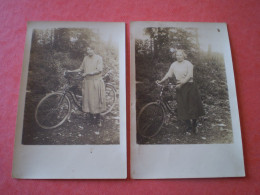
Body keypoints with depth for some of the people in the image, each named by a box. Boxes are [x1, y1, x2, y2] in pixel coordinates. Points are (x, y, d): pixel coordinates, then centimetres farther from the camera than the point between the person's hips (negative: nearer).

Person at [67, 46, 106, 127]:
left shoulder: (98, 58, -3)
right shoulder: (86, 58, 10)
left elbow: (99, 70, -13)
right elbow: (81, 69, 19)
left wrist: (88, 73, -19)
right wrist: (72, 71, 9)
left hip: (96, 82, -4)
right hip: (87, 82, 4)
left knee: (97, 100, -1)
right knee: (88, 100, 3)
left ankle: (98, 120, 13)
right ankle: (92, 118, 18)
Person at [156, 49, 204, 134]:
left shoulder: (188, 64, -4)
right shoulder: (174, 65, 7)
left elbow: (189, 75, -14)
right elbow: (169, 74, 7)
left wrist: (182, 83, -25)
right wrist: (161, 81, -4)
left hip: (189, 86, -2)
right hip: (180, 87, 3)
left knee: (193, 105, 0)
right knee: (183, 107, 1)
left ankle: (194, 124, 24)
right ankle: (188, 128, 12)